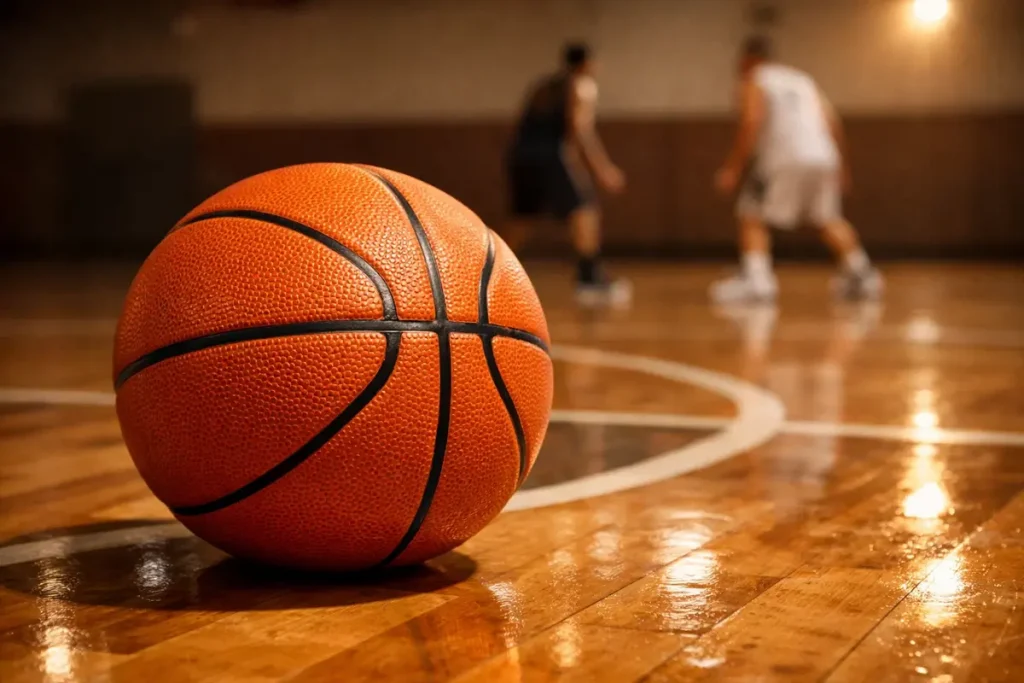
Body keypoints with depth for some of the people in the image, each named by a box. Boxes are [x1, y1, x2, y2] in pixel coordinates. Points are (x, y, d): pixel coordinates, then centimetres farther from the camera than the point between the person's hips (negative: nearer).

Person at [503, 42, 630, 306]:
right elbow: (580, 126, -8)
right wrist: (601, 168, -11)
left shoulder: (541, 86, 27)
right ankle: (589, 279, -15)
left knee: (521, 218, 23)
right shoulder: (583, 85, 8)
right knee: (584, 209, -4)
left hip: (519, 151, 7)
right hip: (549, 152, -7)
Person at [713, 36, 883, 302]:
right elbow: (833, 122, 20)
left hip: (784, 158, -6)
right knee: (829, 219, 24)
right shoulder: (803, 79, 28)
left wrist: (733, 168, -6)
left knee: (751, 218, 2)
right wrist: (841, 166, 28)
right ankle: (862, 275, 27)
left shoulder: (752, 80, 10)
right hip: (823, 158, 6)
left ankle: (755, 280, -15)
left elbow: (751, 123, -7)